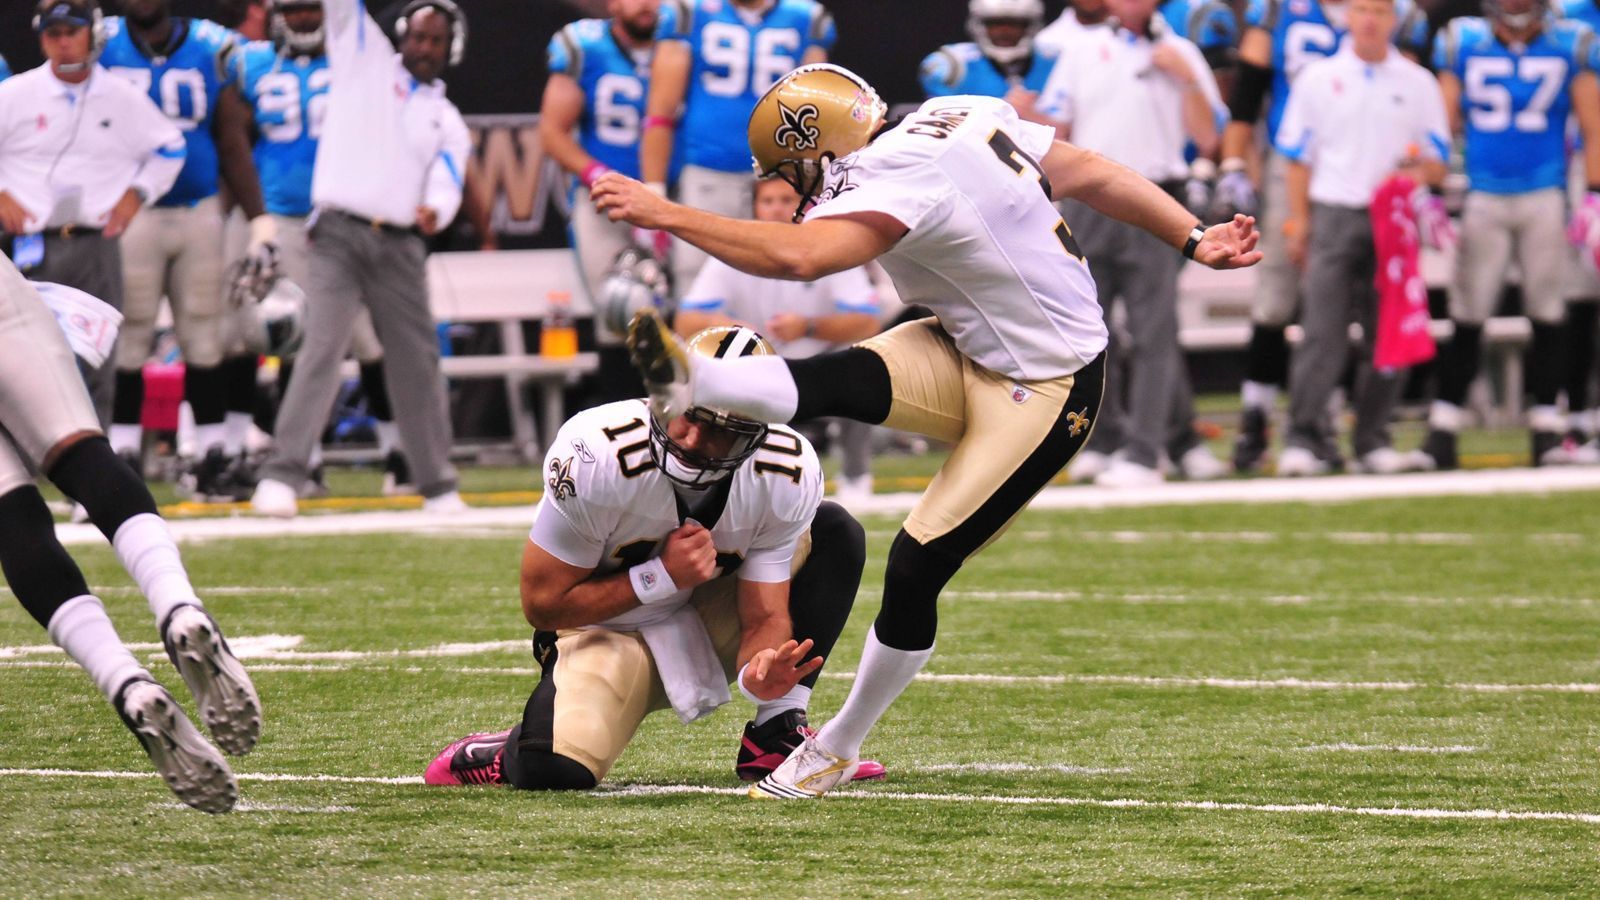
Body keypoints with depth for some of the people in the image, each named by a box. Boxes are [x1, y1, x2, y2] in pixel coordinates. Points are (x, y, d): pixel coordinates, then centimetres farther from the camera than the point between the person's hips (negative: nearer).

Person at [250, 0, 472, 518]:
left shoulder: (447, 122, 15)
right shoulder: (367, 61, 11)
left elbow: (447, 185, 1)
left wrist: (436, 211, -22)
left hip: (398, 247, 3)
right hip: (339, 236, -3)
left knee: (416, 361, 8)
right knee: (323, 348, -16)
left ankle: (437, 485, 18)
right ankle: (281, 475, -20)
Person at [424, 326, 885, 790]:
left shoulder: (787, 478, -20)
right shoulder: (597, 457, -29)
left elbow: (764, 617, -14)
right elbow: (543, 604, -20)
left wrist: (761, 671, -39)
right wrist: (662, 577, -29)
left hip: (709, 624, 4)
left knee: (835, 533, -14)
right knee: (556, 770, -33)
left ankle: (775, 735, -14)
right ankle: (504, 754, 6)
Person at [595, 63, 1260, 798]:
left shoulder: (902, 186, -26)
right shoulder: (958, 119, 2)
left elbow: (796, 257, -40)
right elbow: (1095, 176, 7)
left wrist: (662, 214, -38)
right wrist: (1195, 241, 14)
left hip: (1041, 391, -9)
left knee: (918, 566, -8)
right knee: (841, 382, -19)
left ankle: (836, 749, 6)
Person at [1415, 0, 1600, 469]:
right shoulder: (1462, 44, 2)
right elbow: (1445, 125, 7)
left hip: (1545, 197, 0)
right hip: (1483, 197, 0)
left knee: (1549, 315, 2)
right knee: (1467, 318, -1)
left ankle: (1546, 425, 12)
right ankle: (1443, 427, 5)